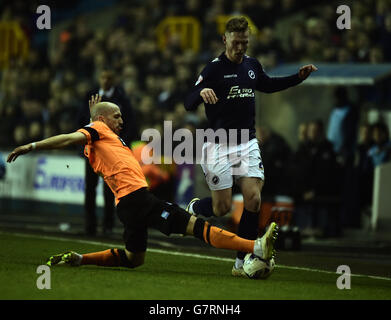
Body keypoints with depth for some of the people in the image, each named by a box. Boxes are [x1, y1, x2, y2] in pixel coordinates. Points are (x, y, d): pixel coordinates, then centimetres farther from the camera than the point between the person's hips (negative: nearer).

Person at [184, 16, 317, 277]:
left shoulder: (252, 65, 8)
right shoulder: (214, 69, -11)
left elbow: (267, 85, 30)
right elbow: (188, 104, -15)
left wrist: (298, 77, 18)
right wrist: (201, 92, -38)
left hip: (248, 143, 5)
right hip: (219, 145, -5)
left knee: (253, 199, -11)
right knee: (222, 208, -3)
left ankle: (242, 262, -2)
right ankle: (193, 208, 34)